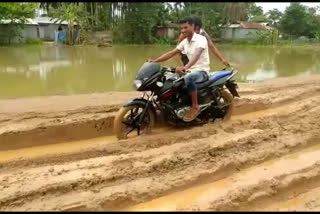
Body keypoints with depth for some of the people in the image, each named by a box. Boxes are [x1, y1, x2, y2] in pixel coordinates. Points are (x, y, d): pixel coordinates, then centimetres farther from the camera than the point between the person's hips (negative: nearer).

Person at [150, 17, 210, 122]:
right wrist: (155, 61, -6)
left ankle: (195, 107, -25)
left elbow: (196, 55, -34)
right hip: (190, 71, 8)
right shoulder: (184, 42, 10)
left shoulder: (201, 39, -15)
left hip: (201, 71, -8)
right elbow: (171, 53, 7)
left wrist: (185, 67, -52)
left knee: (188, 78, -40)